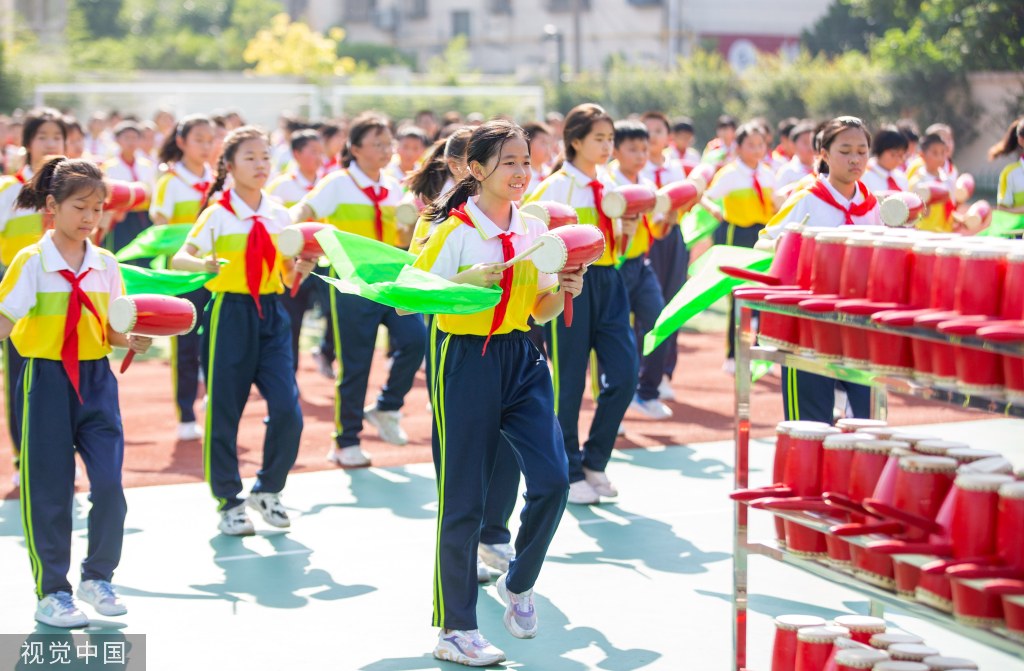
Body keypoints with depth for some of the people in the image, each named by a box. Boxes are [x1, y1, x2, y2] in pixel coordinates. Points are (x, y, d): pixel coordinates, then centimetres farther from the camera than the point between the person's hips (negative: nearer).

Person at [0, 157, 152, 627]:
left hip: (96, 380, 3)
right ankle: (50, 593, 15)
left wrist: (132, 340, -10)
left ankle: (97, 578, 19)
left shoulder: (105, 264, 6)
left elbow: (111, 331, 9)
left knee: (109, 485, -2)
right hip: (47, 380, -3)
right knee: (50, 492, 2)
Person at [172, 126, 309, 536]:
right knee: (224, 412, 2)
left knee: (287, 410, -6)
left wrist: (307, 263, -10)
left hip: (272, 314, 4)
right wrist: (204, 264, -34)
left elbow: (289, 277, 11)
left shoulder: (279, 214, 8)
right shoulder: (218, 213, -4)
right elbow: (179, 259, -14)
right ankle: (228, 502, 17)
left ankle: (268, 491, 16)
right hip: (230, 314, -3)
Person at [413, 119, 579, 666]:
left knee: (553, 480, -8)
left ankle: (518, 585, 20)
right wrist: (466, 282, -22)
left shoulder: (534, 231, 7)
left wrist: (563, 292, -5)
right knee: (463, 499, 1)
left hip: (522, 360, 5)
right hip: (467, 363, -5)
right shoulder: (453, 232, -9)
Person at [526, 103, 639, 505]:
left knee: (624, 375, -2)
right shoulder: (557, 186, -7)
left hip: (608, 282, 6)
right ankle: (569, 474, 14)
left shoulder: (609, 185, 11)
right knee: (569, 382, 2)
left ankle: (594, 462, 15)